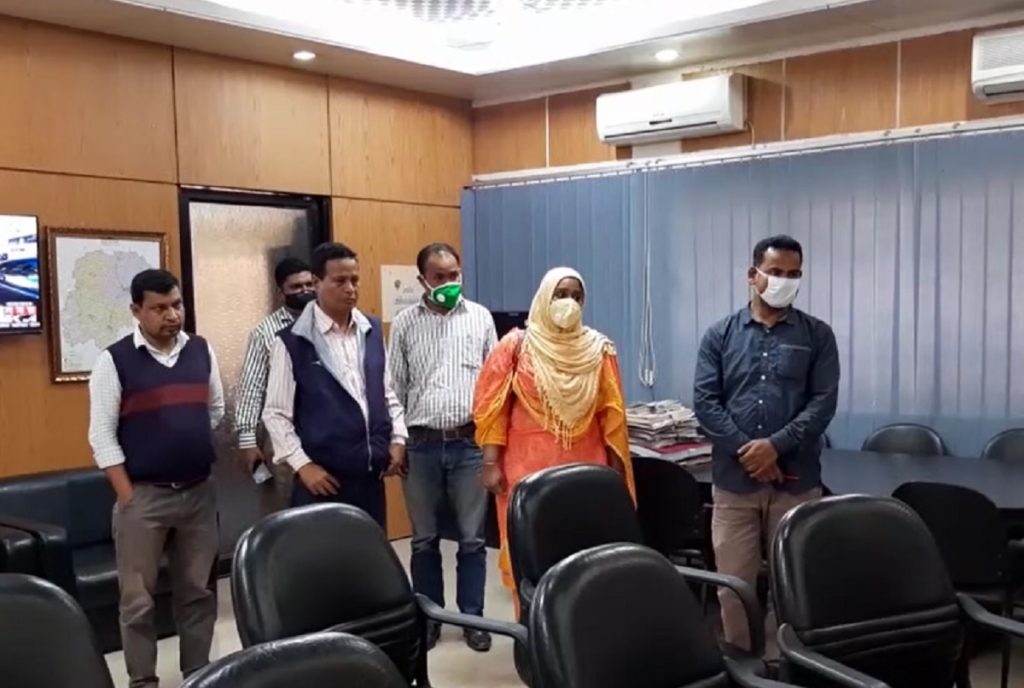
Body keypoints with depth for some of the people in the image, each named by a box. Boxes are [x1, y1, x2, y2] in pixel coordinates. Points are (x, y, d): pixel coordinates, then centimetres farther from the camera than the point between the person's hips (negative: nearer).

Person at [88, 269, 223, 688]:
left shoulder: (202, 351, 4)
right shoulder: (115, 361, -7)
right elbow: (102, 435, -8)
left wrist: (194, 450, 6)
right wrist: (127, 496, -11)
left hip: (200, 492, 4)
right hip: (144, 496, -3)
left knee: (197, 591, 14)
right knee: (138, 599, 6)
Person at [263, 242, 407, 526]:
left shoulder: (372, 330, 7)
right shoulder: (292, 342, -8)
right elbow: (275, 414, -7)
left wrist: (398, 439, 6)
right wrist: (303, 465, -12)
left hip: (371, 474, 5)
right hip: (324, 478, -5)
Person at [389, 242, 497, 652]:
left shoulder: (480, 317, 3)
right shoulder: (405, 323, 3)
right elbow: (395, 387, 4)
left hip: (470, 442, 0)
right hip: (421, 444, 1)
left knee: (472, 538, 7)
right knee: (424, 539, 11)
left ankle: (473, 617, 21)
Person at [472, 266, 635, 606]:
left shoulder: (598, 350, 6)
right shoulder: (515, 346, 0)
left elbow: (612, 414, 8)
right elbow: (492, 408, -1)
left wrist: (617, 469, 7)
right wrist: (491, 464, -7)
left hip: (585, 472, 2)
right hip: (529, 471, -2)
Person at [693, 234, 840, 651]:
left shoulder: (816, 335, 5)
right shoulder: (721, 335, 6)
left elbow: (823, 402, -4)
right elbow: (704, 400, -2)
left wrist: (776, 445, -16)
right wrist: (747, 451, -12)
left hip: (796, 480, 0)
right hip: (733, 479, 1)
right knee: (733, 583, 7)